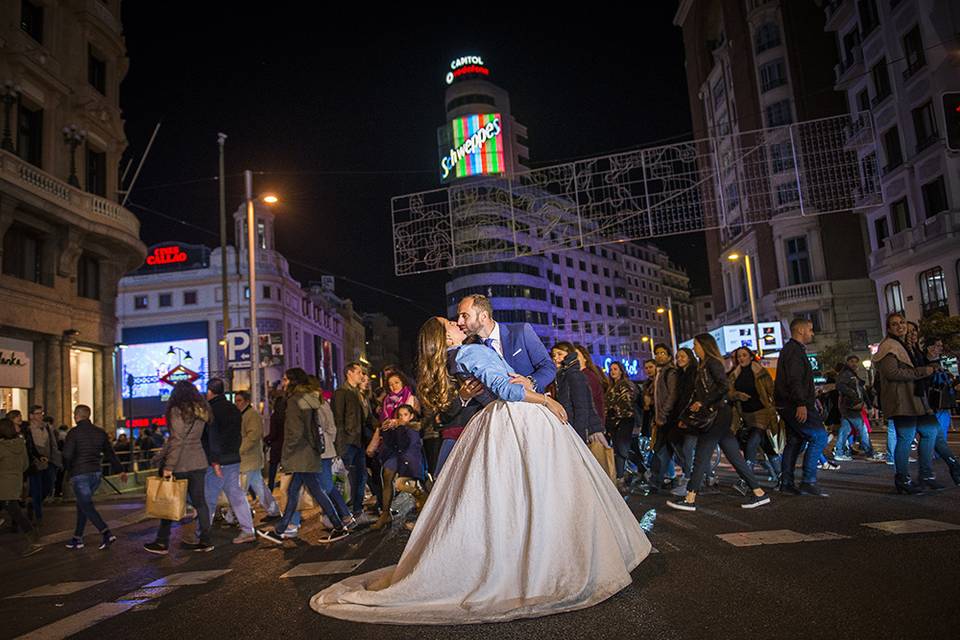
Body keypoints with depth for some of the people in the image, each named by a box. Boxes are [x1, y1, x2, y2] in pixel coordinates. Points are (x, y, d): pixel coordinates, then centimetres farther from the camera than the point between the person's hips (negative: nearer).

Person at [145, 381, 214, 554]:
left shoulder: (177, 411, -9)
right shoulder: (201, 412, 11)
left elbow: (177, 440, -16)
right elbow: (198, 437, 12)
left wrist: (168, 466, -15)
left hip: (181, 464, -6)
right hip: (199, 462, 6)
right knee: (199, 501, 10)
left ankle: (162, 543, 14)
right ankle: (205, 540, 13)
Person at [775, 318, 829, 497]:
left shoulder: (790, 349, 23)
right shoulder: (794, 350, -11)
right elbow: (794, 380, -22)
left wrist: (809, 400, 26)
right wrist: (801, 403, -26)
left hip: (791, 406, 11)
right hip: (796, 406, -11)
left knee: (794, 442, 12)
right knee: (819, 436, -13)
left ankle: (786, 483, 13)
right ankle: (808, 481, -14)